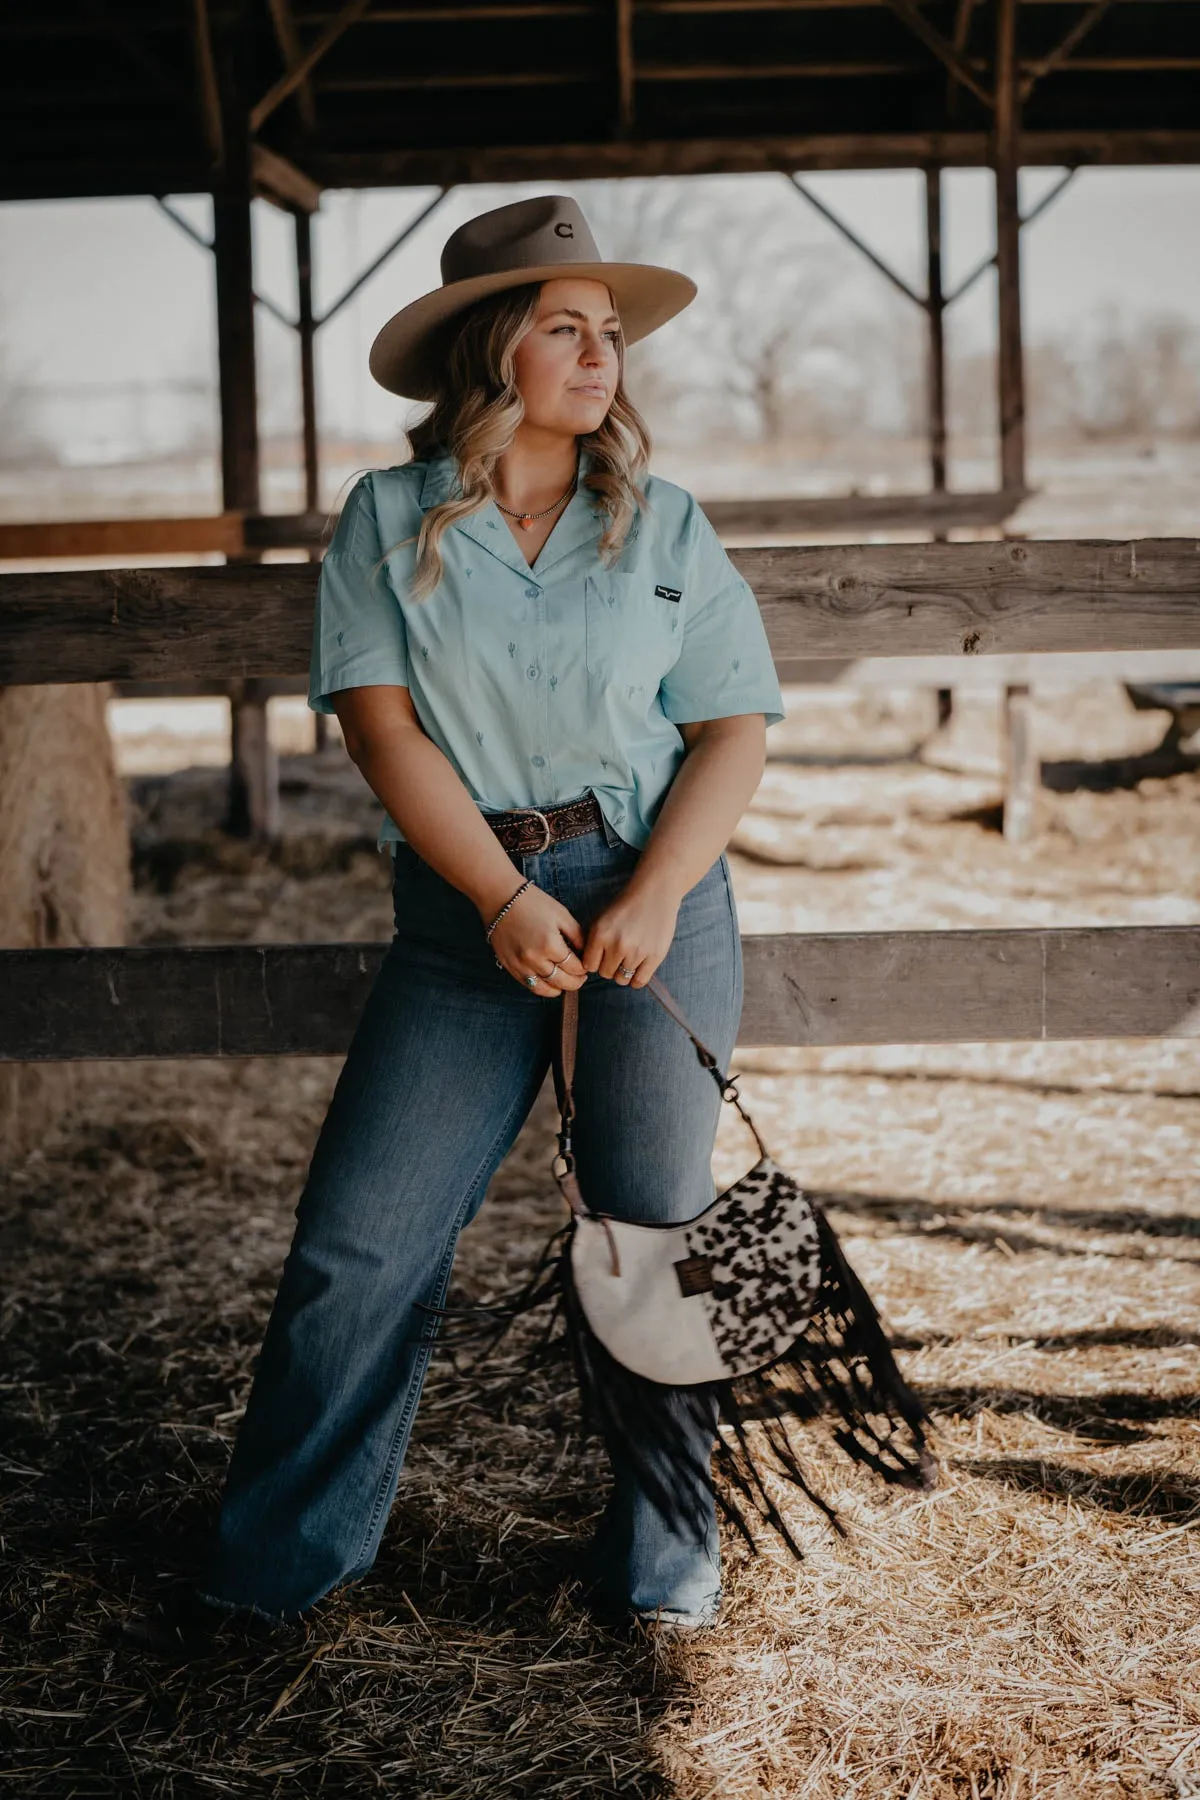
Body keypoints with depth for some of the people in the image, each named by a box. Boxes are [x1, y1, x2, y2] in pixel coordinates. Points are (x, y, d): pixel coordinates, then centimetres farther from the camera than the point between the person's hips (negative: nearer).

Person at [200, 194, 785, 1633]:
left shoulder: (663, 528, 7)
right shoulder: (388, 522, 4)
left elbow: (735, 728, 2)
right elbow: (381, 721, -4)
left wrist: (652, 898, -12)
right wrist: (505, 899, -13)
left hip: (652, 892, 1)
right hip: (466, 909, 0)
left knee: (653, 1227, 4)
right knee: (360, 1237, -1)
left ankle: (665, 1550, 22)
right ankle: (275, 1565, 15)